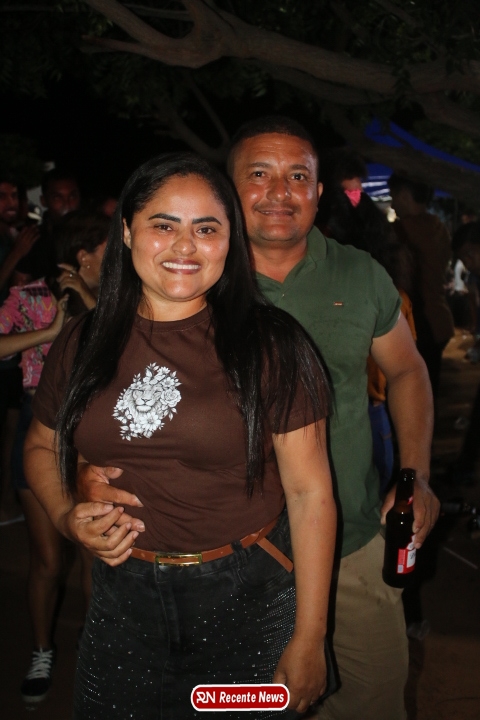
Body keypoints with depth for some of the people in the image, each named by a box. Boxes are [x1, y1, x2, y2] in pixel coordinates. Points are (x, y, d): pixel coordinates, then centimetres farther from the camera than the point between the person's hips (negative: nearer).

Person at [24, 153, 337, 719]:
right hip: (121, 599, 3)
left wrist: (309, 640, -11)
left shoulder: (270, 344, -11)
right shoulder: (82, 345, 0)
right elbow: (42, 445, 15)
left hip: (249, 604, -3)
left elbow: (309, 492, -11)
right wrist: (65, 517, -6)